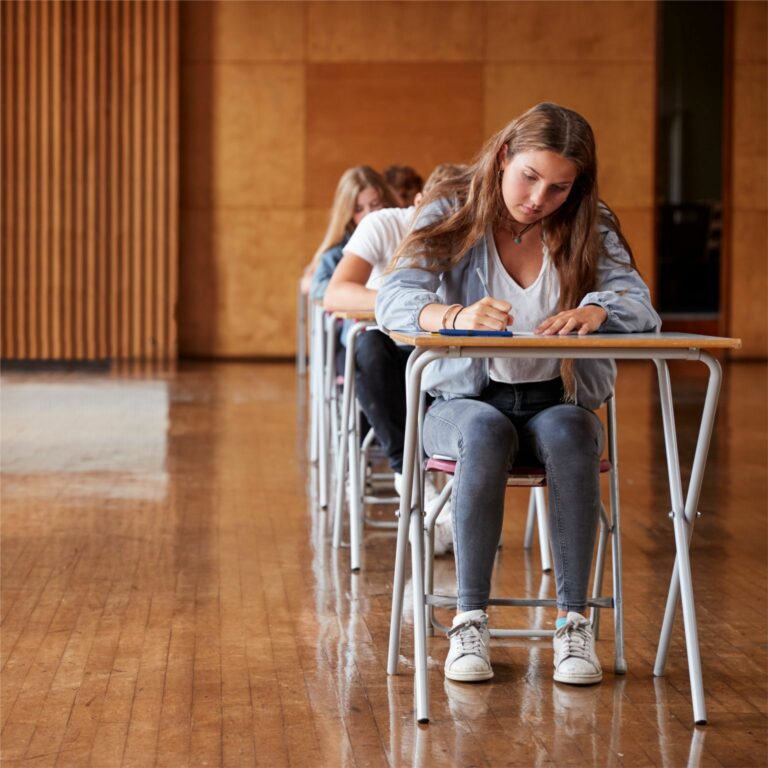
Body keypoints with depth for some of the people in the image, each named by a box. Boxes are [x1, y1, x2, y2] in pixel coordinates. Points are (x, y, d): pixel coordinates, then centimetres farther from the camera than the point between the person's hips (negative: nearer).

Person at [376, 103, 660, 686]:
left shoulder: (591, 229, 1)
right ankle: (471, 621, -29)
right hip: (466, 400, -1)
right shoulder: (452, 215, -4)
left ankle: (574, 621, -28)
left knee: (567, 433, -34)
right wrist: (455, 316, -41)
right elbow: (395, 297, -18)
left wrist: (597, 310, -36)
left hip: (557, 400, 1)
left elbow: (640, 305, -11)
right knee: (487, 432, -36)